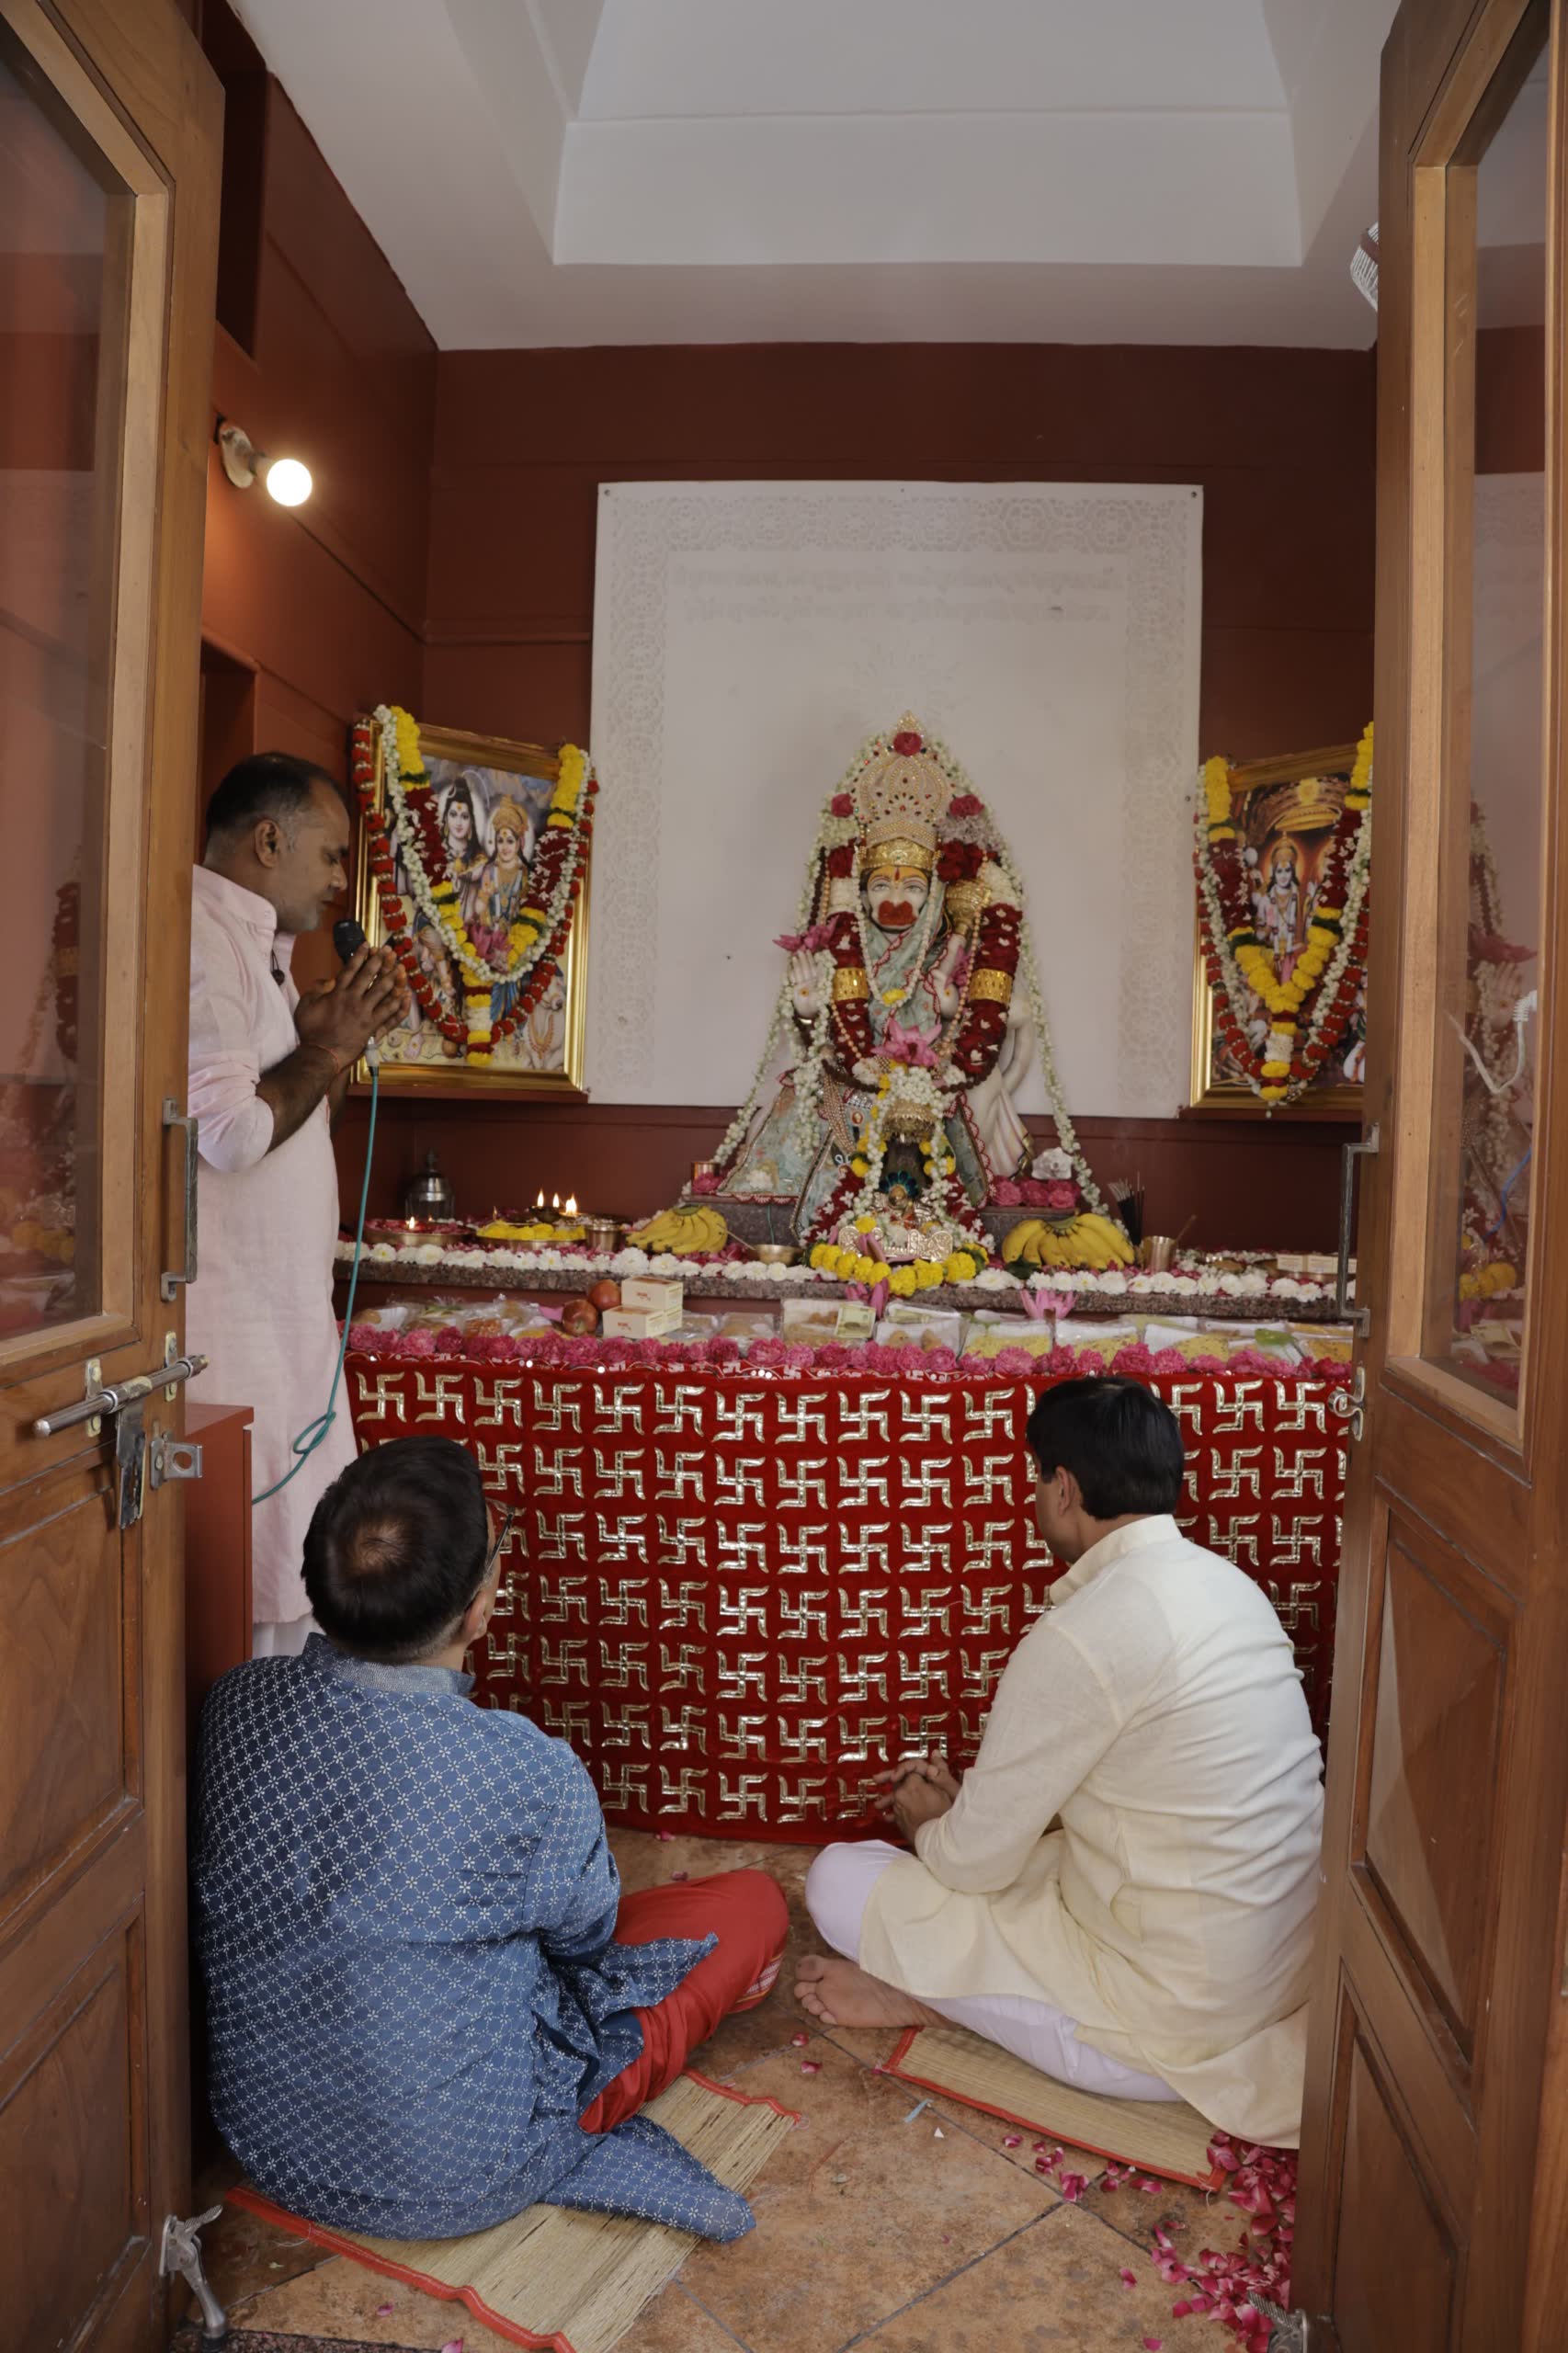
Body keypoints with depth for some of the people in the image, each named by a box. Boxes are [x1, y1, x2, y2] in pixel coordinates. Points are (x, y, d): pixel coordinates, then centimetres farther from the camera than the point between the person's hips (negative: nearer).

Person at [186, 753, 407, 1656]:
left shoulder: (263, 947, 18)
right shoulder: (202, 939, -14)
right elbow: (230, 1134, -23)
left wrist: (346, 1038, 7)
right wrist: (327, 1047, -9)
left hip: (291, 1313, 10)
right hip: (231, 1326, -10)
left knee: (308, 1573, 15)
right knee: (249, 1601, -3)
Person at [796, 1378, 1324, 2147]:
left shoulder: (1079, 1638, -25)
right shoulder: (1228, 1583, 2)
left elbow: (973, 1862, -13)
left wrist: (926, 1825, 10)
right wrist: (965, 1802, 16)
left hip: (1177, 2024, -8)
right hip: (1289, 1963, 9)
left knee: (839, 1879, -5)